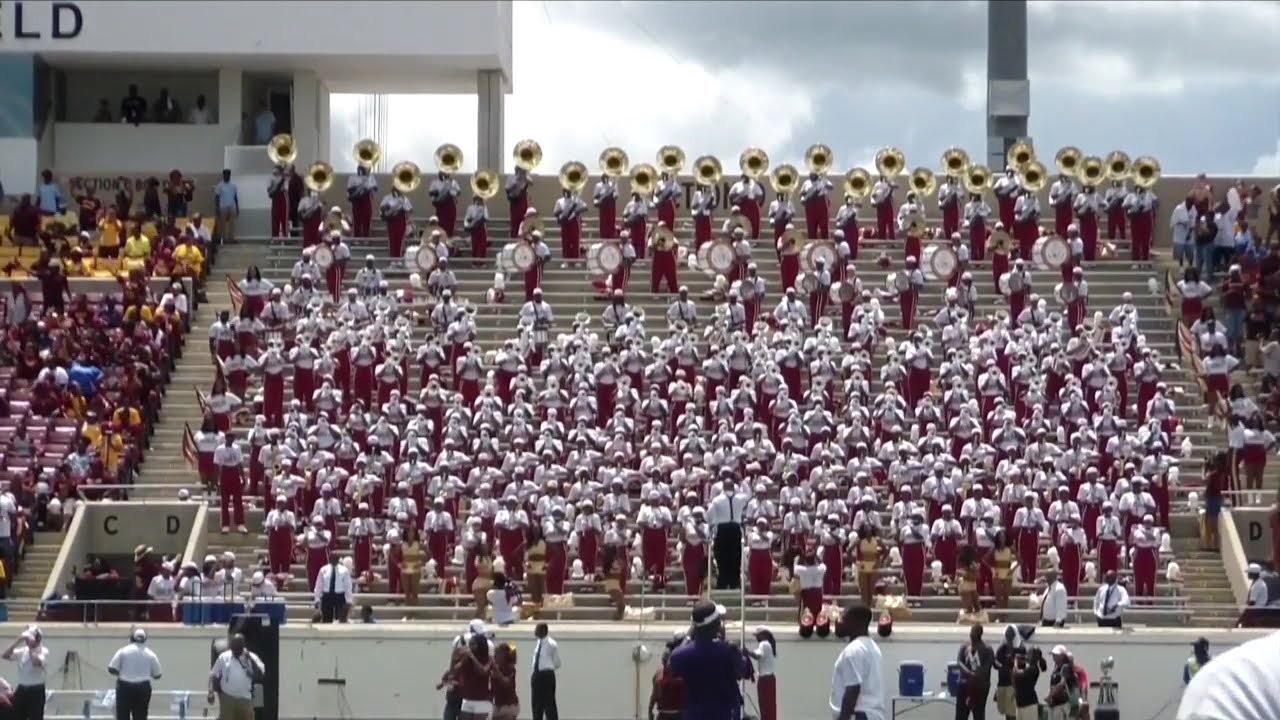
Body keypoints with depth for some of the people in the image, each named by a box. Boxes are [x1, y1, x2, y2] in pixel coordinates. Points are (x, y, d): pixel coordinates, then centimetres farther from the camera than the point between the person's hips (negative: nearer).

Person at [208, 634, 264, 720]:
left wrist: (250, 659, -15)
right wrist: (211, 692, -7)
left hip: (245, 699, 1)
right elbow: (214, 676, 6)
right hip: (227, 698, -1)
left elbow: (260, 673, -11)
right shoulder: (223, 657, 4)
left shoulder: (251, 658, 2)